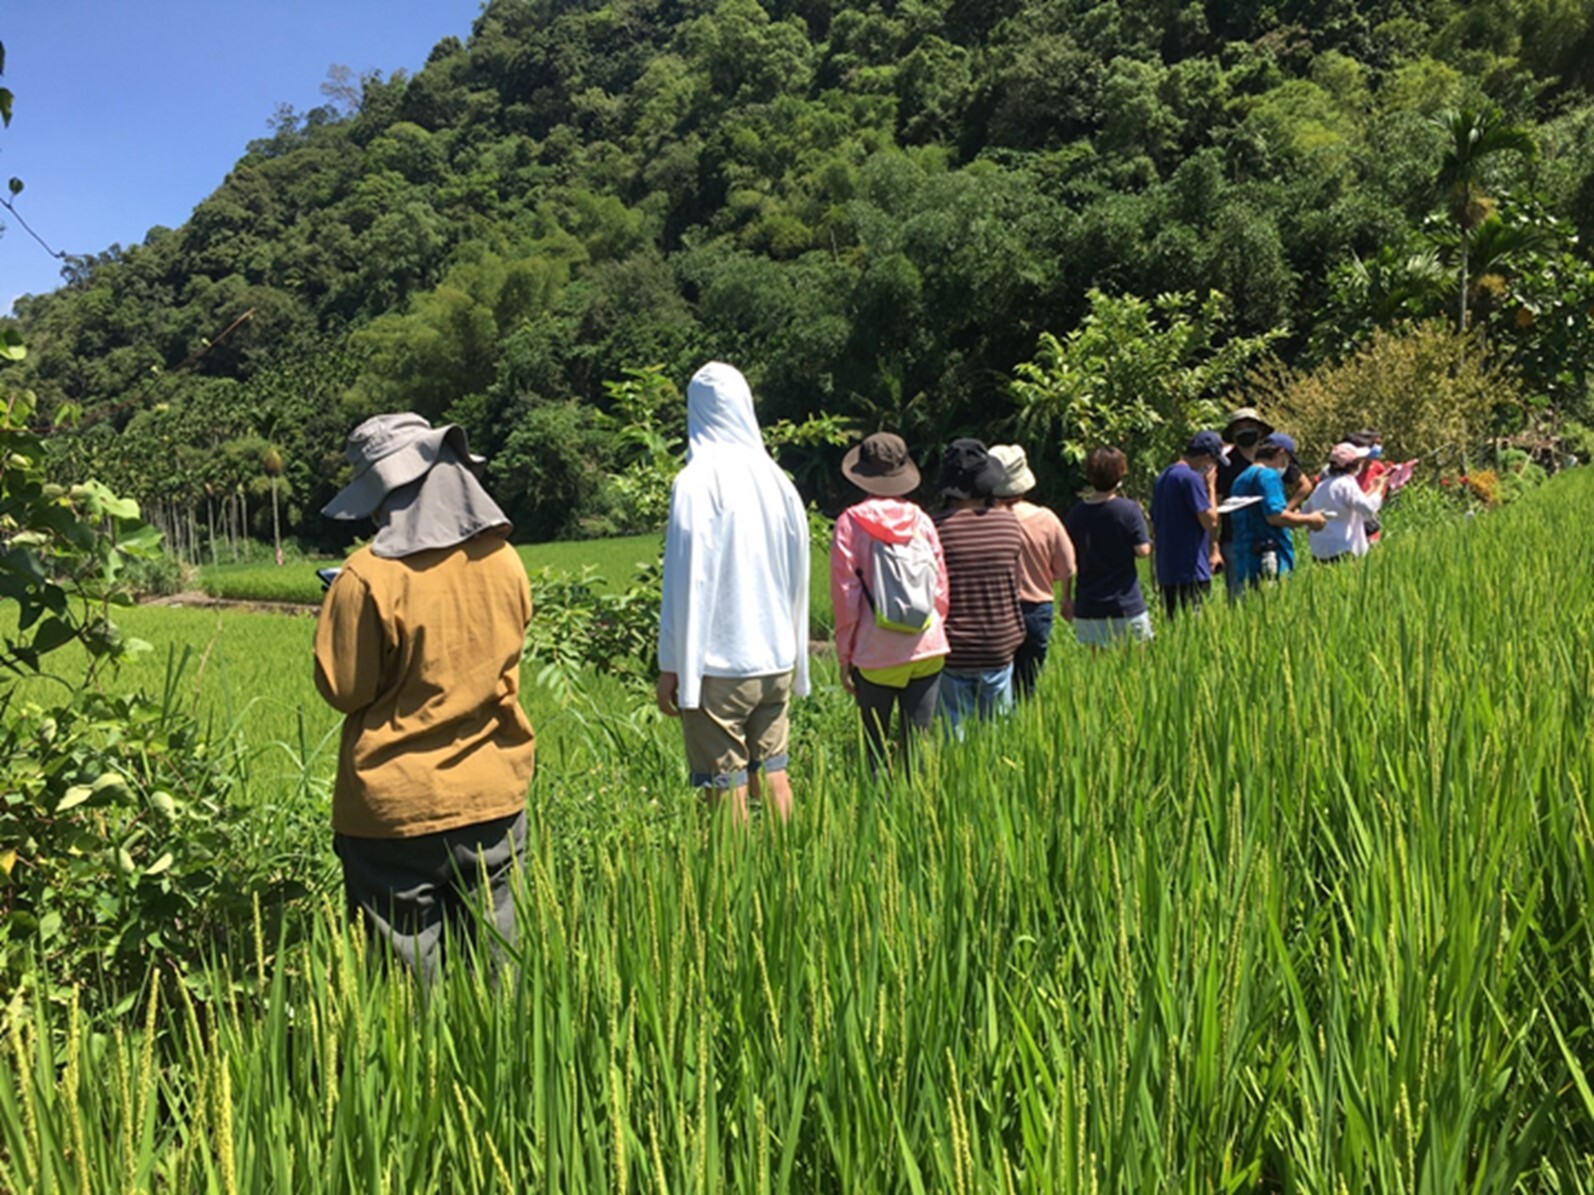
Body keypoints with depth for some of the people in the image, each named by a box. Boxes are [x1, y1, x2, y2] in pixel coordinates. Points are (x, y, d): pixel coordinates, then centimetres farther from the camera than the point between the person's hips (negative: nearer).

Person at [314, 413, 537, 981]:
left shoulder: (368, 579, -17)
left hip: (398, 811, -4)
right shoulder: (502, 560, -2)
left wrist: (339, 611, 5)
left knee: (407, 974, 9)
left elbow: (343, 689, -9)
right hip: (494, 799, 5)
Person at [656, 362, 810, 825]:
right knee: (772, 774, 14)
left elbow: (687, 581, -12)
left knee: (727, 786, 1)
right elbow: (798, 578, 11)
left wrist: (671, 665, -5)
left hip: (718, 664, -6)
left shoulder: (697, 483, -12)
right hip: (775, 660, 6)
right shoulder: (777, 481, 5)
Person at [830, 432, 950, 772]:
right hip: (927, 650, 2)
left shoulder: (851, 522, -5)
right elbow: (941, 588, 7)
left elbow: (845, 595, -5)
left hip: (876, 656, -2)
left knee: (875, 747, 9)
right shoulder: (921, 521, 3)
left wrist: (844, 655, 3)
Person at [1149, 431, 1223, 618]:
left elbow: (1153, 525, 21)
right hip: (1190, 570, -9)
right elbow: (1210, 521, -14)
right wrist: (1211, 487, -3)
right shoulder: (1191, 478, -12)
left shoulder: (1161, 478, 15)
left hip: (1166, 570, 9)